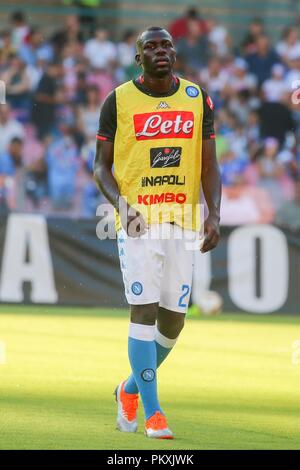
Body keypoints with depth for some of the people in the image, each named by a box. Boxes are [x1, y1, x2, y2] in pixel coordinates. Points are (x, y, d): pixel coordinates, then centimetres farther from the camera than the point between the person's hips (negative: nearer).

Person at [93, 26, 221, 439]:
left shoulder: (197, 99, 9)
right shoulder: (118, 102, 0)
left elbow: (209, 165, 10)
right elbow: (101, 165, 2)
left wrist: (214, 215, -3)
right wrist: (120, 204, -16)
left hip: (182, 222, 3)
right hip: (137, 223, -3)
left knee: (173, 320, 6)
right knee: (144, 311, -11)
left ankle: (131, 389, 31)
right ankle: (152, 413, -8)